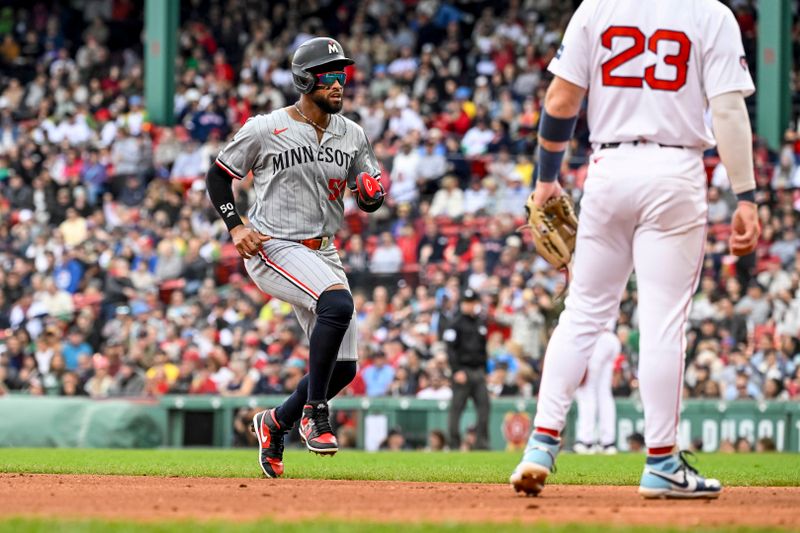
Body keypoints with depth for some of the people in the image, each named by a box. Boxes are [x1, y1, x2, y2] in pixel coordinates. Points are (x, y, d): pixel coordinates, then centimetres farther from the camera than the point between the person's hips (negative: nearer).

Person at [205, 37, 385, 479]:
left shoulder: (352, 135, 8)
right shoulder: (264, 130, -7)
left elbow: (368, 202, 13)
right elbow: (217, 177, 2)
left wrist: (372, 193, -12)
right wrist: (235, 227, -12)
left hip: (322, 253, 7)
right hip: (272, 248, -7)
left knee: (343, 367, 3)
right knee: (338, 302, -34)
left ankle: (276, 422, 28)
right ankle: (314, 412, -22)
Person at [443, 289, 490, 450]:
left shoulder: (481, 322, 14)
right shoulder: (456, 323, -3)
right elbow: (451, 349, -8)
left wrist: (484, 370, 17)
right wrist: (457, 371, -16)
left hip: (479, 370, 5)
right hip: (462, 370, -5)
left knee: (484, 406, -2)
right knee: (456, 409, -3)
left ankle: (482, 443, -1)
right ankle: (454, 444, 1)